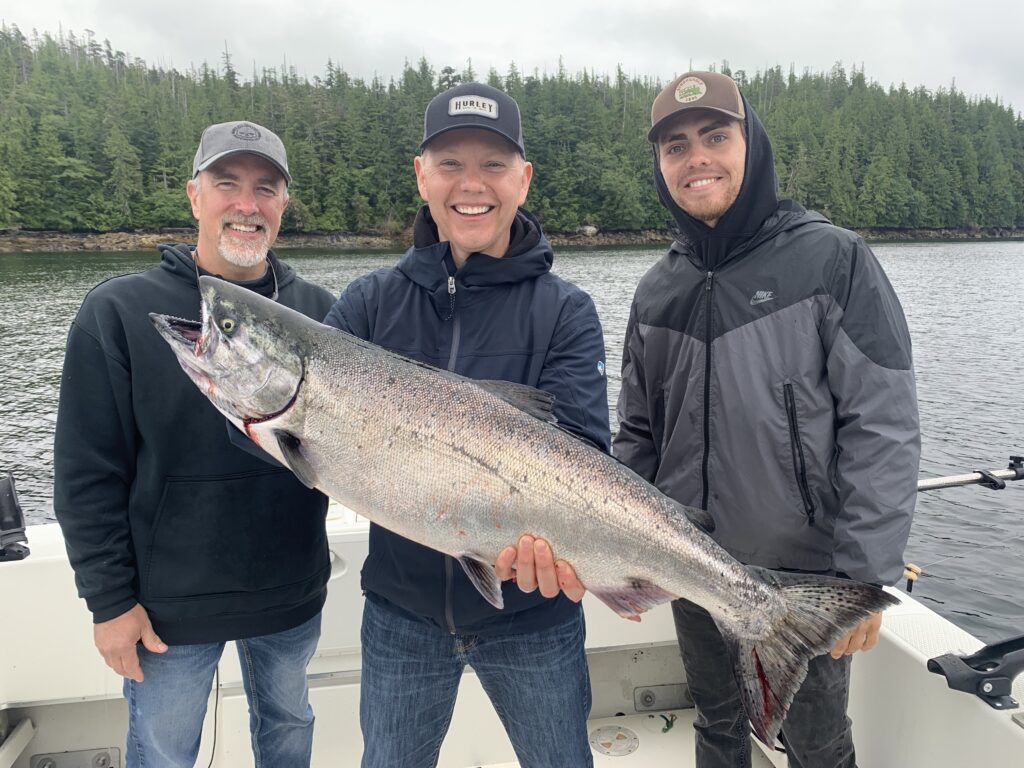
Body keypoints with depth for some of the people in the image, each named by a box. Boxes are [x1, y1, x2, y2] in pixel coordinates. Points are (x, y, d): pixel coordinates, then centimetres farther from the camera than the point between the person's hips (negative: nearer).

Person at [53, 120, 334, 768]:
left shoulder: (319, 312, -4)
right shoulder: (118, 312, -10)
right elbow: (88, 472, -8)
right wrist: (109, 599, -9)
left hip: (293, 593, 3)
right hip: (169, 605, -2)